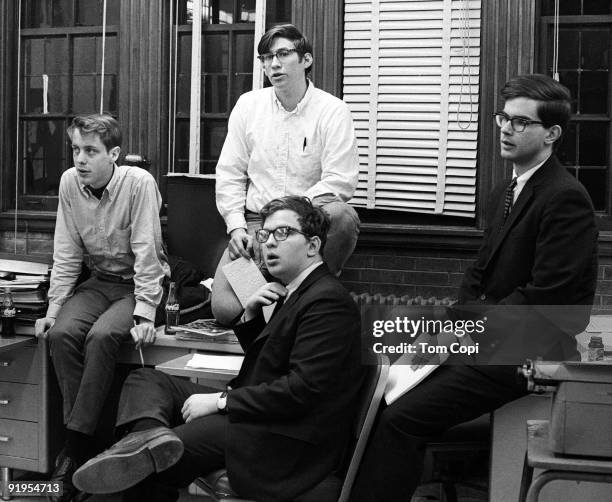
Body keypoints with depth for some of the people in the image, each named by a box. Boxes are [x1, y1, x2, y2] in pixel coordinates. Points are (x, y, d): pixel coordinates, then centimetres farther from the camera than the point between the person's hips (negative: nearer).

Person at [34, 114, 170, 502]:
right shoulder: (70, 182, -2)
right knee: (61, 333, -22)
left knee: (102, 336, -31)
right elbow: (66, 254, 2)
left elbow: (146, 254, -20)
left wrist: (144, 315, -25)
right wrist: (54, 309, -4)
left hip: (140, 283, -5)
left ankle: (75, 446, -22)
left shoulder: (139, 183, -18)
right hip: (99, 281, 5)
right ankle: (84, 447, -15)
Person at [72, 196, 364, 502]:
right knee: (145, 381, -4)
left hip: (285, 439, -11)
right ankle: (150, 437, -28)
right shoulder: (296, 292, 17)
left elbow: (303, 388, -24)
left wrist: (221, 401, -20)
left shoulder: (328, 301, -16)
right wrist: (251, 314, 4)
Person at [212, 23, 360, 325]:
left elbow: (340, 181, -11)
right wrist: (236, 227, -4)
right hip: (255, 223, 2)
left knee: (342, 215, -37)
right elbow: (229, 174, 9)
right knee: (225, 309, -20)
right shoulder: (248, 105, 8)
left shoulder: (332, 111, -3)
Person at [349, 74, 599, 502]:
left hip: (524, 353, -9)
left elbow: (543, 299, -19)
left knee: (400, 418, -20)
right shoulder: (505, 193, 17)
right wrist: (455, 323, -1)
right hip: (486, 339, 9)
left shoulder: (566, 199, -14)